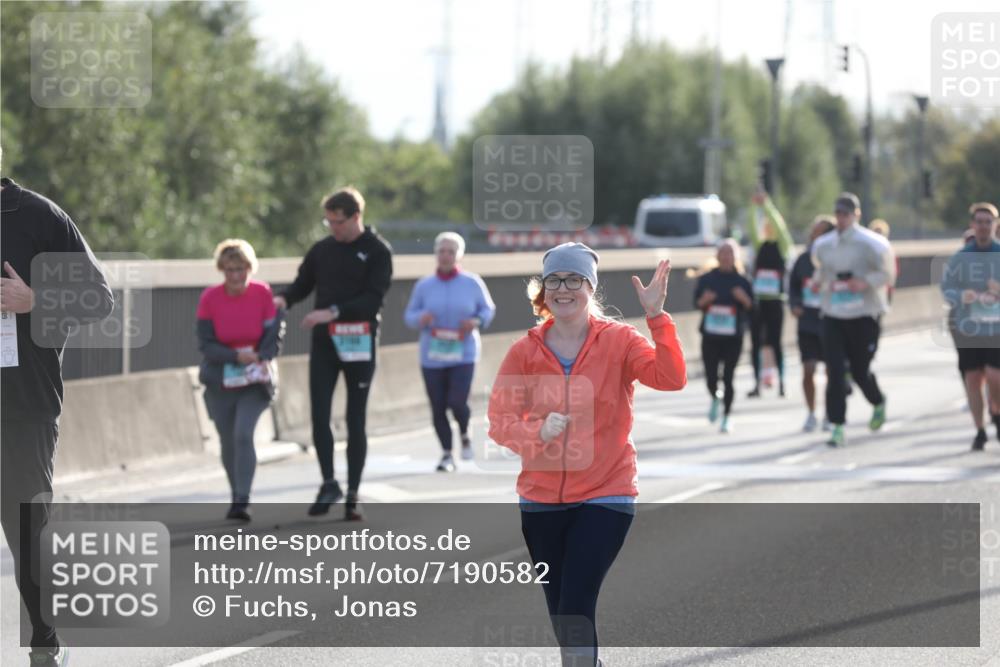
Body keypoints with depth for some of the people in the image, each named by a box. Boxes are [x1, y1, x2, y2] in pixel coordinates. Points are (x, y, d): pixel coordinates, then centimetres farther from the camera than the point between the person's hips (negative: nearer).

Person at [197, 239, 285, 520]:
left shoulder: (263, 294, -8)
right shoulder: (210, 298, -8)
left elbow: (274, 335, -4)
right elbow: (206, 344, -10)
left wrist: (260, 358, -23)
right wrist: (236, 356, -26)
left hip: (255, 380, -2)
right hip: (220, 381, 2)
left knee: (243, 434, -19)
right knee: (228, 442, 8)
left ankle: (242, 502, -20)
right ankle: (237, 496, 27)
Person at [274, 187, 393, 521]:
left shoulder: (377, 252, -3)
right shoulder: (322, 250, 8)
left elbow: (373, 299, -12)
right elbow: (303, 283, 16)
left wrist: (333, 311, -23)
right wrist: (284, 299, -7)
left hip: (359, 343, -3)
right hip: (324, 342, 3)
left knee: (356, 421, 3)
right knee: (319, 415, -7)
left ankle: (352, 495, 8)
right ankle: (328, 483, 3)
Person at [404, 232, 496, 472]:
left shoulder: (472, 283, 1)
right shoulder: (424, 286, 4)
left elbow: (488, 309, 9)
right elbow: (409, 315, 7)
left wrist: (477, 322, -13)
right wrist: (421, 318, -16)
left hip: (463, 354, -2)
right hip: (432, 356, 2)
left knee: (457, 402, -15)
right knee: (438, 408, 0)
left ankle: (465, 435, 17)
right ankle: (447, 454, 14)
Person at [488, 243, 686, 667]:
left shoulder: (619, 341, -6)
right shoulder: (525, 351, 0)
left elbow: (671, 378, -22)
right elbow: (499, 420, -3)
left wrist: (656, 316, -32)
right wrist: (538, 432, -23)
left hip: (605, 496, -3)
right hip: (541, 500, 3)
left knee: (575, 611, -15)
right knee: (559, 612, 14)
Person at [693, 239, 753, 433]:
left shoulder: (742, 281, 1)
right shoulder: (707, 279, 4)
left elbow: (751, 308, 1)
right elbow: (697, 303, 6)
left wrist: (744, 299, -20)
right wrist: (704, 300, -16)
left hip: (733, 337, -1)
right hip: (710, 335, 1)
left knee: (728, 378, -4)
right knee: (711, 377, -1)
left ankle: (726, 417, 9)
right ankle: (715, 398, 34)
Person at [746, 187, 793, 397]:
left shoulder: (782, 246, 2)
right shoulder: (759, 245, 11)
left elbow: (779, 225, -13)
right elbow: (752, 228, -4)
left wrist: (765, 204, -19)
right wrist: (755, 206, -17)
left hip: (775, 301, -4)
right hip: (757, 300, 4)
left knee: (775, 342, -4)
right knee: (755, 343, 1)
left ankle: (781, 382, 3)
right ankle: (757, 383, 4)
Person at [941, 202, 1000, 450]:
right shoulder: (959, 258, 4)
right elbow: (946, 287, 0)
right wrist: (961, 296, -21)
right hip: (967, 326, 1)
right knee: (972, 378, 1)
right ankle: (980, 432, 14)